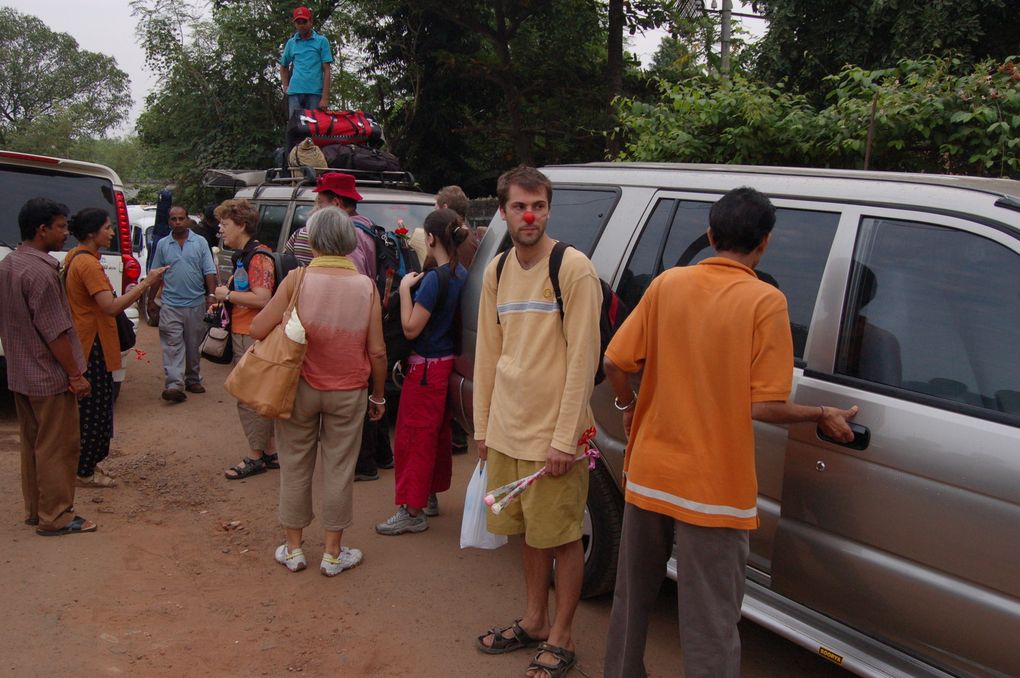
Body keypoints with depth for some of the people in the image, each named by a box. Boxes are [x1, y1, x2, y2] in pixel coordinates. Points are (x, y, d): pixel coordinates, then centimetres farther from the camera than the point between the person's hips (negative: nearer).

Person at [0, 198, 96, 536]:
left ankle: (35, 509, 28)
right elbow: (54, 332, -23)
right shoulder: (40, 271, -22)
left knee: (32, 444, 17)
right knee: (57, 448, 1)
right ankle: (55, 517, 9)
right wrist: (75, 375, -16)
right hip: (50, 377, -10)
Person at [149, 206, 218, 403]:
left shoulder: (200, 242, 4)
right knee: (173, 345, -10)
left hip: (196, 303, 0)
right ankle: (174, 385, -16)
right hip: (171, 305, 0)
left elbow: (209, 271, 2)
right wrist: (152, 300, 10)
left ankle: (193, 379, 23)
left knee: (193, 345, 10)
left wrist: (211, 294, -9)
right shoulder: (162, 245, 7)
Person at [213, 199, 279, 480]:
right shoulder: (243, 256, 17)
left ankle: (256, 457, 5)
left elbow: (262, 299, -26)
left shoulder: (258, 257, -16)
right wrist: (225, 294, 11)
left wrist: (228, 294, -15)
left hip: (253, 338, -11)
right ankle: (269, 452, 25)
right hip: (242, 335, 11)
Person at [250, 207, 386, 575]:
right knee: (339, 470, 11)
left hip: (300, 388, 0)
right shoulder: (366, 286, -7)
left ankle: (293, 548, 26)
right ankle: (333, 553, 21)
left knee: (295, 467, 14)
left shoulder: (297, 279, -11)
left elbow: (258, 330, -12)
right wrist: (378, 395, 6)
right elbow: (377, 352, -6)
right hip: (348, 393, 0)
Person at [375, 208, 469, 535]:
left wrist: (405, 289, -12)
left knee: (413, 438, 2)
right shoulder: (462, 275, 3)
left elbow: (411, 329, -18)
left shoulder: (435, 279, -22)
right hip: (448, 362, 9)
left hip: (427, 367, -9)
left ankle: (413, 511, 10)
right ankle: (430, 497, 34)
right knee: (438, 434, 19)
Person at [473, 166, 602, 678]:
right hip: (507, 431, 6)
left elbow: (583, 358, -15)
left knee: (562, 537, 6)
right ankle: (535, 622, 37)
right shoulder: (496, 271, 7)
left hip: (552, 433, -6)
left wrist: (565, 438, -17)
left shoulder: (574, 269, -13)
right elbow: (488, 353, 12)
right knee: (530, 531, 19)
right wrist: (483, 425, 12)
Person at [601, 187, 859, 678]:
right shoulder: (765, 301, -12)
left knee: (632, 597, 23)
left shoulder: (667, 284, -2)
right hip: (714, 489, -4)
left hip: (649, 473, 5)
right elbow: (763, 407, -15)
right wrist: (823, 415, 3)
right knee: (710, 625, 8)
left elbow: (615, 362, -2)